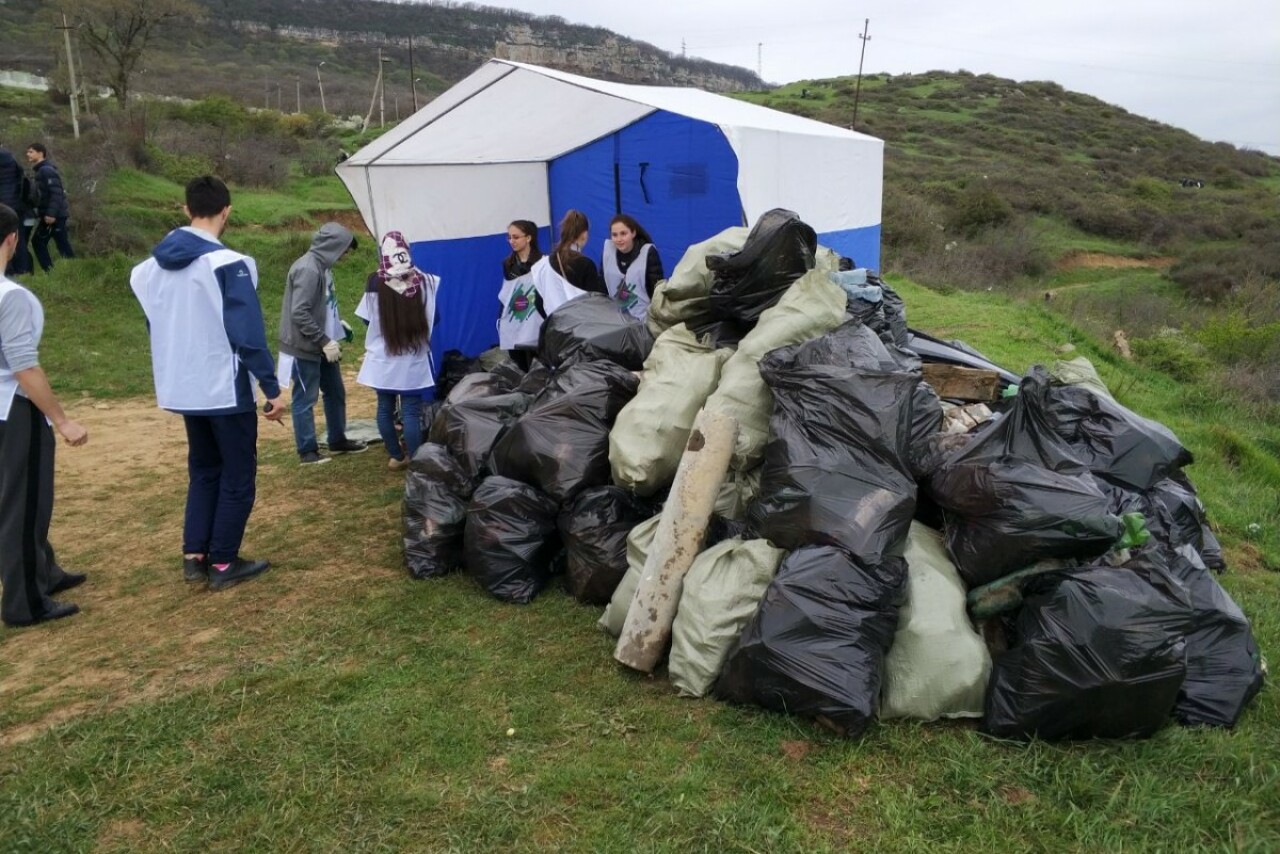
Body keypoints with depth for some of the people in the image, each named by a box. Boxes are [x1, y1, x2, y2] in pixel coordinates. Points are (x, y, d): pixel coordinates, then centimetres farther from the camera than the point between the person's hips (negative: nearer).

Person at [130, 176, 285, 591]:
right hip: (225, 388, -7)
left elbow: (155, 326, 14)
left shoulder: (154, 264, 6)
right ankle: (222, 563, 9)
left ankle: (194, 555, 19)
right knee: (238, 476, 6)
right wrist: (272, 388, -14)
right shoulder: (228, 264, -17)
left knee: (203, 470, 20)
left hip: (183, 388, 7)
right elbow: (248, 334, -19)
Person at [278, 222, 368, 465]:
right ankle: (308, 451, 10)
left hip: (322, 346, 10)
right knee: (305, 399, 1)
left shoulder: (322, 266, 6)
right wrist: (324, 341, -23)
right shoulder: (308, 270, -22)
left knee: (336, 392, 17)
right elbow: (299, 313, -26)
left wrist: (338, 323, 9)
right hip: (305, 347, -10)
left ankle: (338, 441, 31)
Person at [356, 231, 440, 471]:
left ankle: (396, 456, 23)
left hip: (382, 359, 1)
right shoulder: (425, 281, -8)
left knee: (385, 409, 14)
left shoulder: (375, 282, -8)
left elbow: (367, 318, 2)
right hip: (414, 360, -1)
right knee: (411, 412, 1)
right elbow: (433, 318, 3)